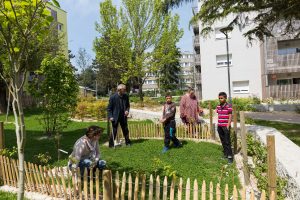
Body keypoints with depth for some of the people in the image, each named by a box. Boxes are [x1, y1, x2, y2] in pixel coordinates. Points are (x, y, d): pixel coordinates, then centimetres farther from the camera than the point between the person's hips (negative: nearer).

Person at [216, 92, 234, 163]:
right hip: (219, 126, 6)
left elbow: (230, 117, -9)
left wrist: (228, 126, -13)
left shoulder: (228, 106, -8)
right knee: (223, 141, 13)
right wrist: (218, 124, 12)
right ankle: (225, 154, 23)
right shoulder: (218, 107, 10)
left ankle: (230, 156, 4)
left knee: (227, 142, -3)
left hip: (226, 126, -6)